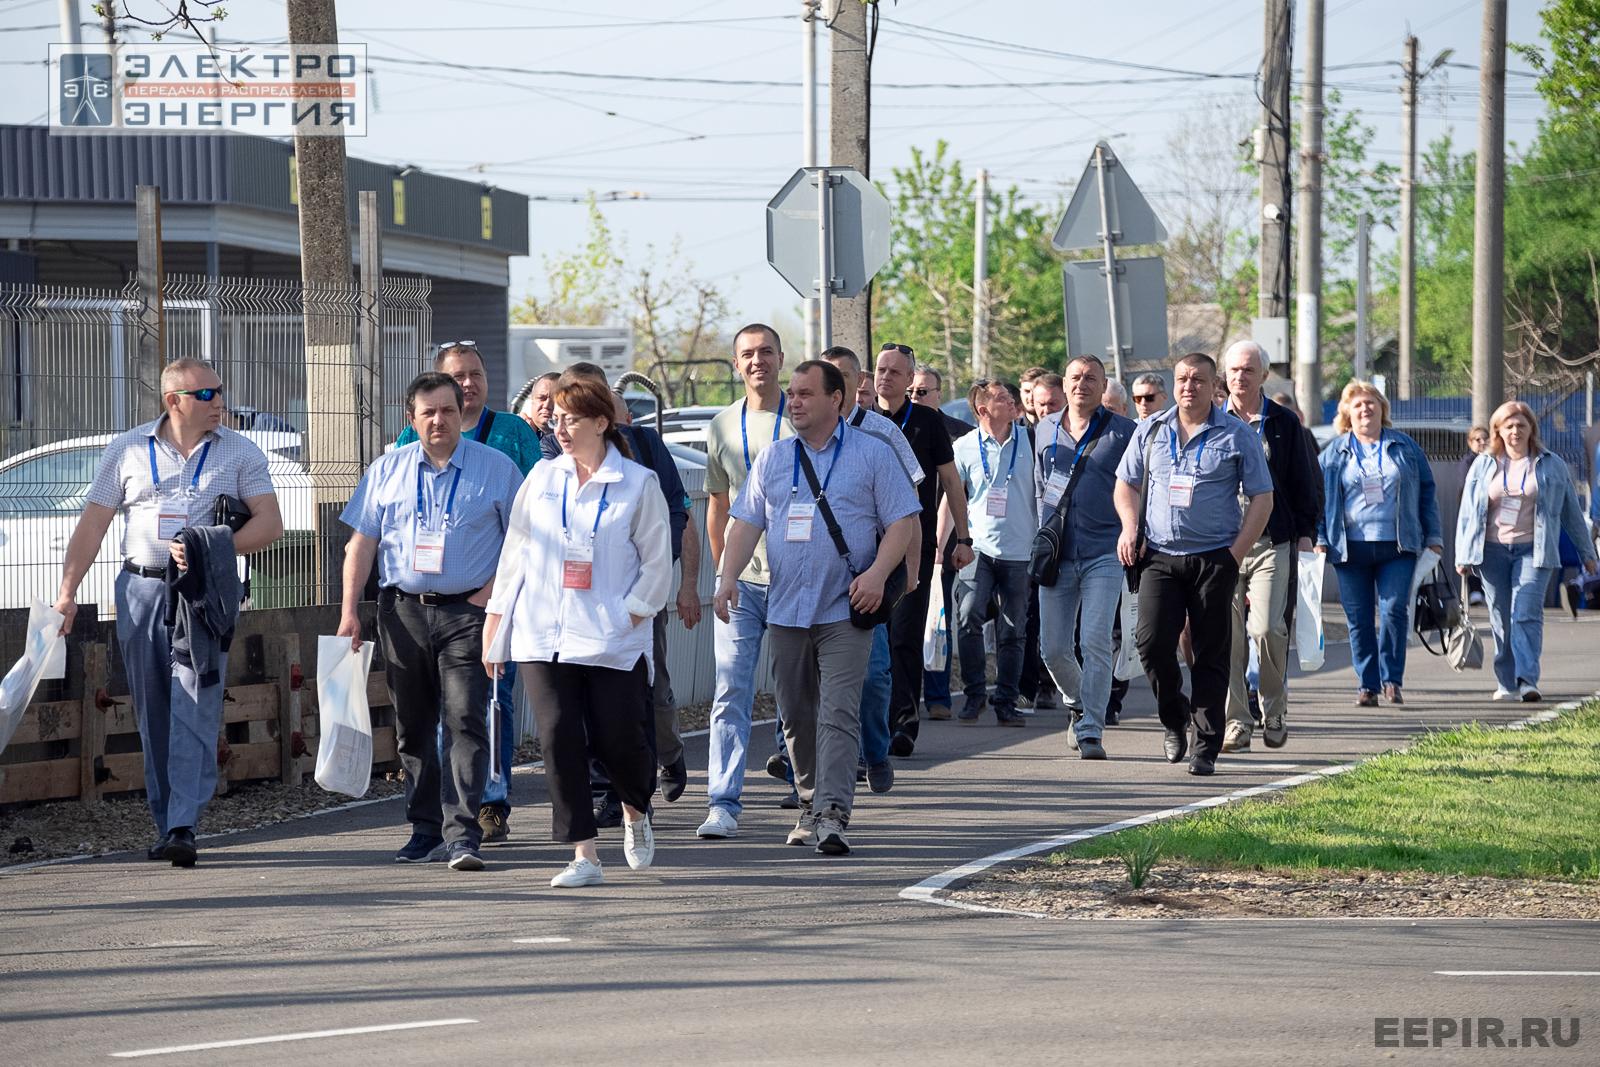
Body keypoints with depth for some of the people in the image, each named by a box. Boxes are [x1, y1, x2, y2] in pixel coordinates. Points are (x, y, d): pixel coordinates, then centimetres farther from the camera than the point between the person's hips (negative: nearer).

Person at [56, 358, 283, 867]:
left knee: (194, 711, -12)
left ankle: (184, 827, -17)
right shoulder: (127, 451, 9)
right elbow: (92, 524, 9)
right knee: (154, 716, 5)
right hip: (141, 591, 2)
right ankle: (165, 827, 13)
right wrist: (67, 591, 1)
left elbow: (269, 523, 0)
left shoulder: (240, 453, 7)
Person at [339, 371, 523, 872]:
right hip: (402, 611, 3)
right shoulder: (387, 470, 10)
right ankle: (425, 830, 20)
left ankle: (462, 835, -17)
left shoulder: (497, 469, 3)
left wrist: (495, 587, -6)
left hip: (467, 611, -3)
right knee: (413, 727, 9)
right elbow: (361, 543, 10)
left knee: (465, 721, -14)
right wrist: (349, 610, 2)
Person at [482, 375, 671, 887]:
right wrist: (495, 623, 12)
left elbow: (657, 561, 2)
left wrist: (630, 615, -7)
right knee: (559, 740, -6)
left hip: (614, 642, -3)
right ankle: (584, 856, -2)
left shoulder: (638, 484, 0)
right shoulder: (541, 479, 10)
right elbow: (515, 553, 14)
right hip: (542, 637, 3)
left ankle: (636, 811, 31)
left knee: (620, 740, -3)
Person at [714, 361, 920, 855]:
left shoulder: (872, 455, 2)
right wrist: (729, 577, -3)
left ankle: (833, 814, -19)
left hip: (844, 610, -4)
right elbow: (746, 522, 12)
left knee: (838, 712, -13)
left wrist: (876, 573, -15)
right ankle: (811, 803, 23)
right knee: (796, 715, 9)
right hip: (785, 609, 4)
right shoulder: (773, 459, 13)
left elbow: (903, 521, -1)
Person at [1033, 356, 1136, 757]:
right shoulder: (1046, 430, 12)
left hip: (1104, 554, -3)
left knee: (1095, 643, -12)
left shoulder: (1124, 431, 2)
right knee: (1053, 648, 4)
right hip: (1056, 555, 4)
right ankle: (1079, 705, 31)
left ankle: (1090, 731, -8)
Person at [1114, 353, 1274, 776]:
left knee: (1211, 654, -1)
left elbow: (1262, 498, 2)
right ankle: (1174, 716, 16)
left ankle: (1206, 747, 4)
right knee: (1152, 642, -10)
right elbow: (1126, 484, 18)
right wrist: (1130, 528, 0)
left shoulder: (1237, 436, 1)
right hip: (1159, 556, 2)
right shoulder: (1150, 431, 10)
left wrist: (1237, 552, -8)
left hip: (1214, 561, -2)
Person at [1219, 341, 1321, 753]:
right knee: (1228, 634, -2)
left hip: (1272, 543, -1)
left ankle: (1274, 712, 8)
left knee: (1266, 629, -12)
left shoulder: (1283, 424, 9)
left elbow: (1303, 483, 12)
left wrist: (1305, 533, 5)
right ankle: (1236, 721, 4)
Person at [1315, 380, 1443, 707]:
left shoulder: (1405, 448, 11)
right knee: (1359, 619, 1)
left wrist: (1433, 538, 9)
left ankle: (1392, 680, -3)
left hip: (1397, 547, -1)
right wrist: (1319, 539, 1)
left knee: (1394, 610, -12)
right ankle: (1367, 686, 7)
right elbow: (1318, 497, 11)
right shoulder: (1334, 454, 10)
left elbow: (1427, 492, 14)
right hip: (1351, 548, 1)